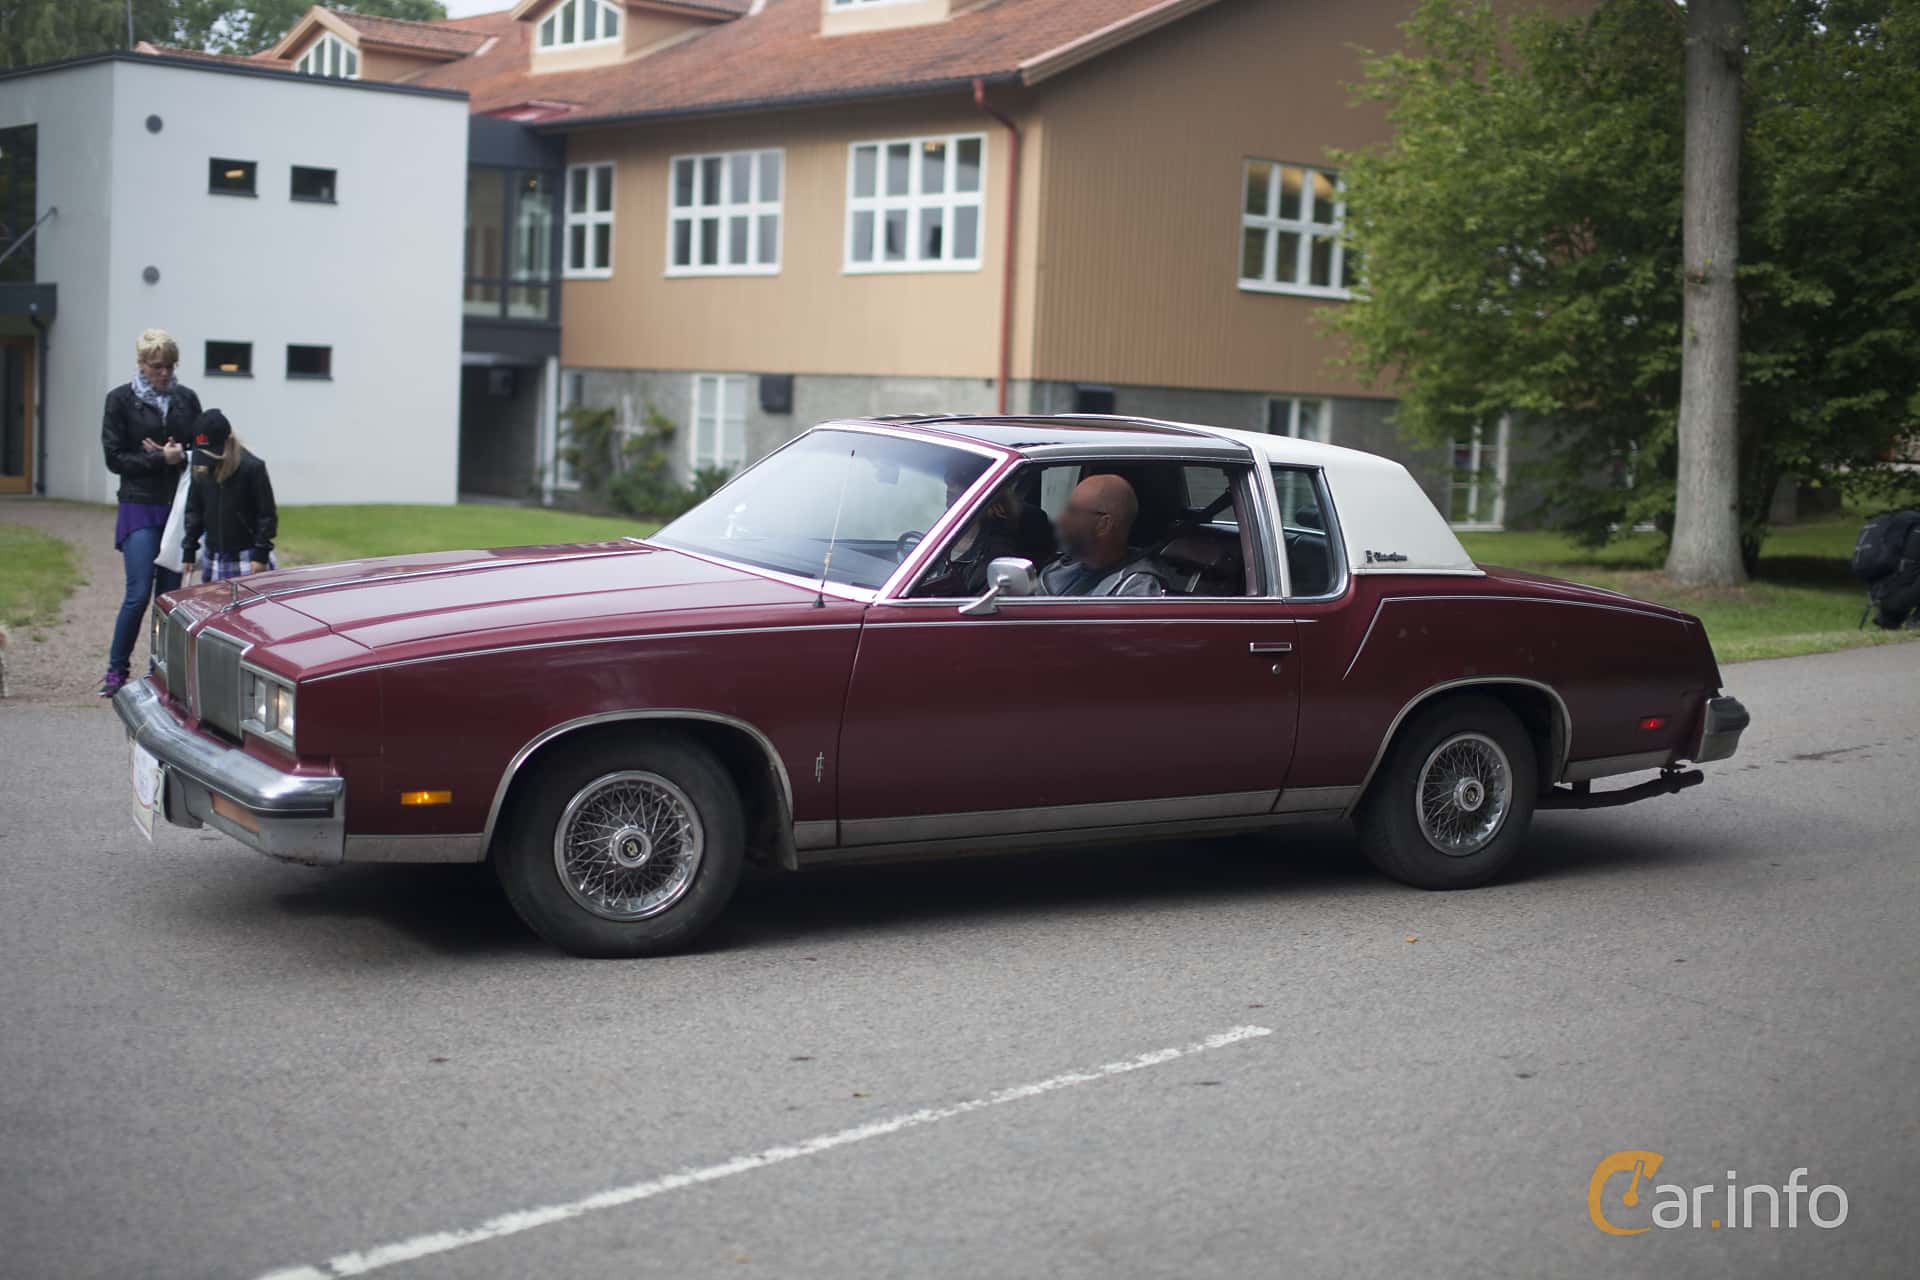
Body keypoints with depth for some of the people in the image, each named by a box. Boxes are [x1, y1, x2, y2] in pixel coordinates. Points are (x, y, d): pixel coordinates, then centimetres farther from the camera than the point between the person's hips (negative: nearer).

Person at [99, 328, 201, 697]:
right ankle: (116, 670, 5)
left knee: (170, 593, 4)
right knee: (139, 593, -9)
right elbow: (114, 458, -2)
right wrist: (162, 459, -13)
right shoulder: (121, 400, 1)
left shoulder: (186, 399, 8)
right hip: (140, 508, -3)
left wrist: (179, 455, -10)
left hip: (179, 507, 3)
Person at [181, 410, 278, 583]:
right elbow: (194, 510, 12)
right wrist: (188, 550, 9)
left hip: (247, 559, -5)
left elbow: (267, 514, -10)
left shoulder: (252, 467, -13)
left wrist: (261, 554, -13)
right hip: (213, 558, 5)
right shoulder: (201, 469, 2)